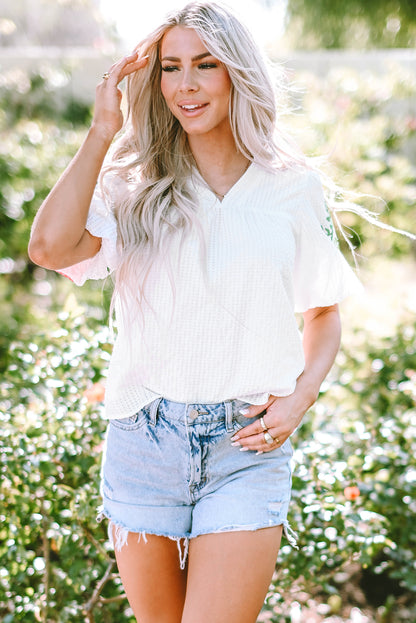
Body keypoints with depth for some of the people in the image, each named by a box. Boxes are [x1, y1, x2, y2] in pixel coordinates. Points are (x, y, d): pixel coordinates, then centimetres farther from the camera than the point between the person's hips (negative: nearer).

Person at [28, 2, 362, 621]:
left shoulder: (293, 186, 4)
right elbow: (51, 247, -18)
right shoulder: (135, 183, 2)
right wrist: (103, 130, -13)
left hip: (247, 444, -1)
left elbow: (323, 313, 14)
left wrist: (300, 397, -3)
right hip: (144, 436, 1)